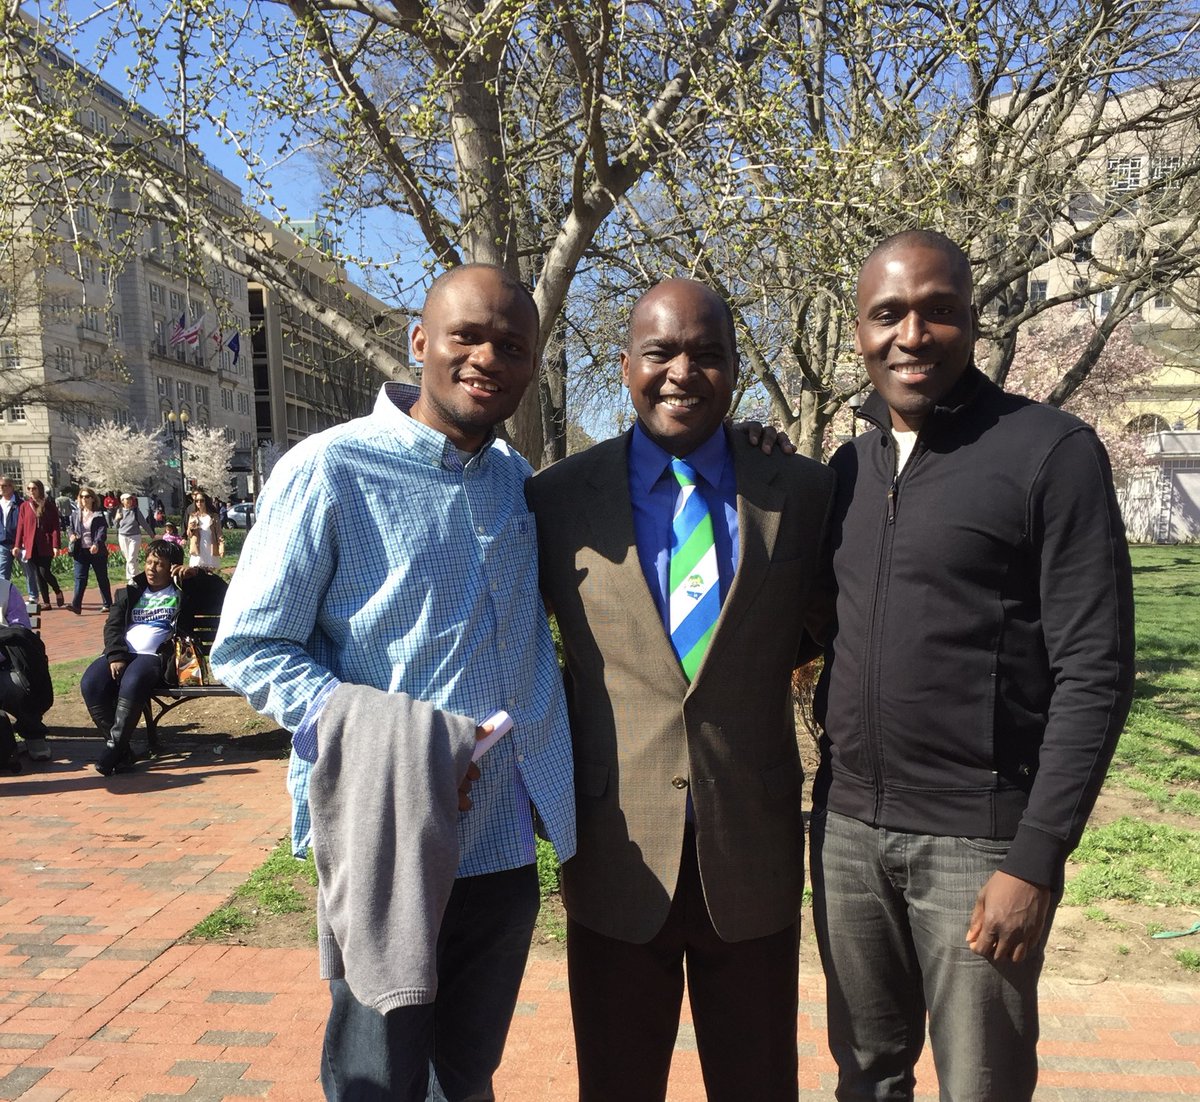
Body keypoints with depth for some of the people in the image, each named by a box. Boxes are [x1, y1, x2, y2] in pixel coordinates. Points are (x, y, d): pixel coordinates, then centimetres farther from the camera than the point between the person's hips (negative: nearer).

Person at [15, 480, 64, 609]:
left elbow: (56, 527, -3)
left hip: (46, 546, -3)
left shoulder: (49, 506, 1)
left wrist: (56, 545, -11)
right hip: (30, 546, 3)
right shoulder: (24, 506, 8)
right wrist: (17, 545, 1)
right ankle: (46, 602, 11)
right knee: (38, 575, 4)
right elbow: (20, 527, 8)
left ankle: (58, 591, 16)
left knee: (44, 572, -11)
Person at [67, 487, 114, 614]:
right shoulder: (75, 514, 9)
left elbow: (102, 532, -13)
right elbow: (72, 530, 18)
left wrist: (96, 544, -29)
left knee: (102, 579, 7)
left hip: (97, 551, -3)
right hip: (81, 551, 3)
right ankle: (76, 605, -16)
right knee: (80, 578, -8)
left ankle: (107, 604, 17)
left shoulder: (99, 515, -3)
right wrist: (71, 536, -5)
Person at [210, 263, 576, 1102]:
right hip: (393, 846, -5)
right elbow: (248, 647, -9)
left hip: (506, 845, 6)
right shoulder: (330, 469, -12)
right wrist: (360, 726, -24)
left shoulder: (519, 481, 7)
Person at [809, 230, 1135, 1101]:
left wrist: (1037, 858, -15)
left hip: (978, 838, -4)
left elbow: (1094, 671, -12)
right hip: (846, 824, 5)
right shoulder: (850, 464, 8)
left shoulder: (1052, 453, -9)